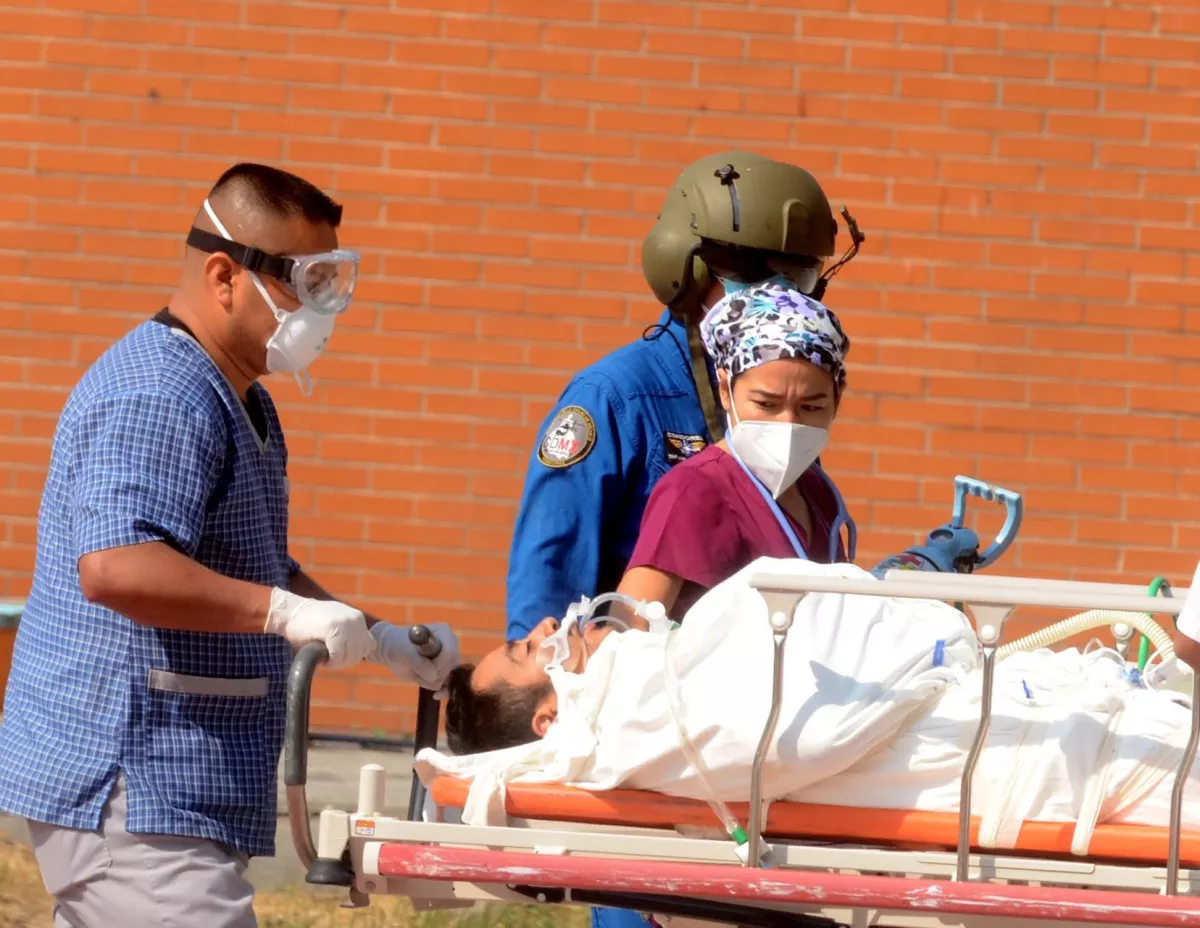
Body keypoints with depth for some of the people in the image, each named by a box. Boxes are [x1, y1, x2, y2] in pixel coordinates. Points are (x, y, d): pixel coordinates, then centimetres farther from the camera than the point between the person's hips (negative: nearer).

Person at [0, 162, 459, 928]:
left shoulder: (245, 404, 19)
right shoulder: (158, 399, -17)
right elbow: (114, 567, -31)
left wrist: (381, 640, 18)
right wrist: (283, 611, -34)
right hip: (132, 799, -11)